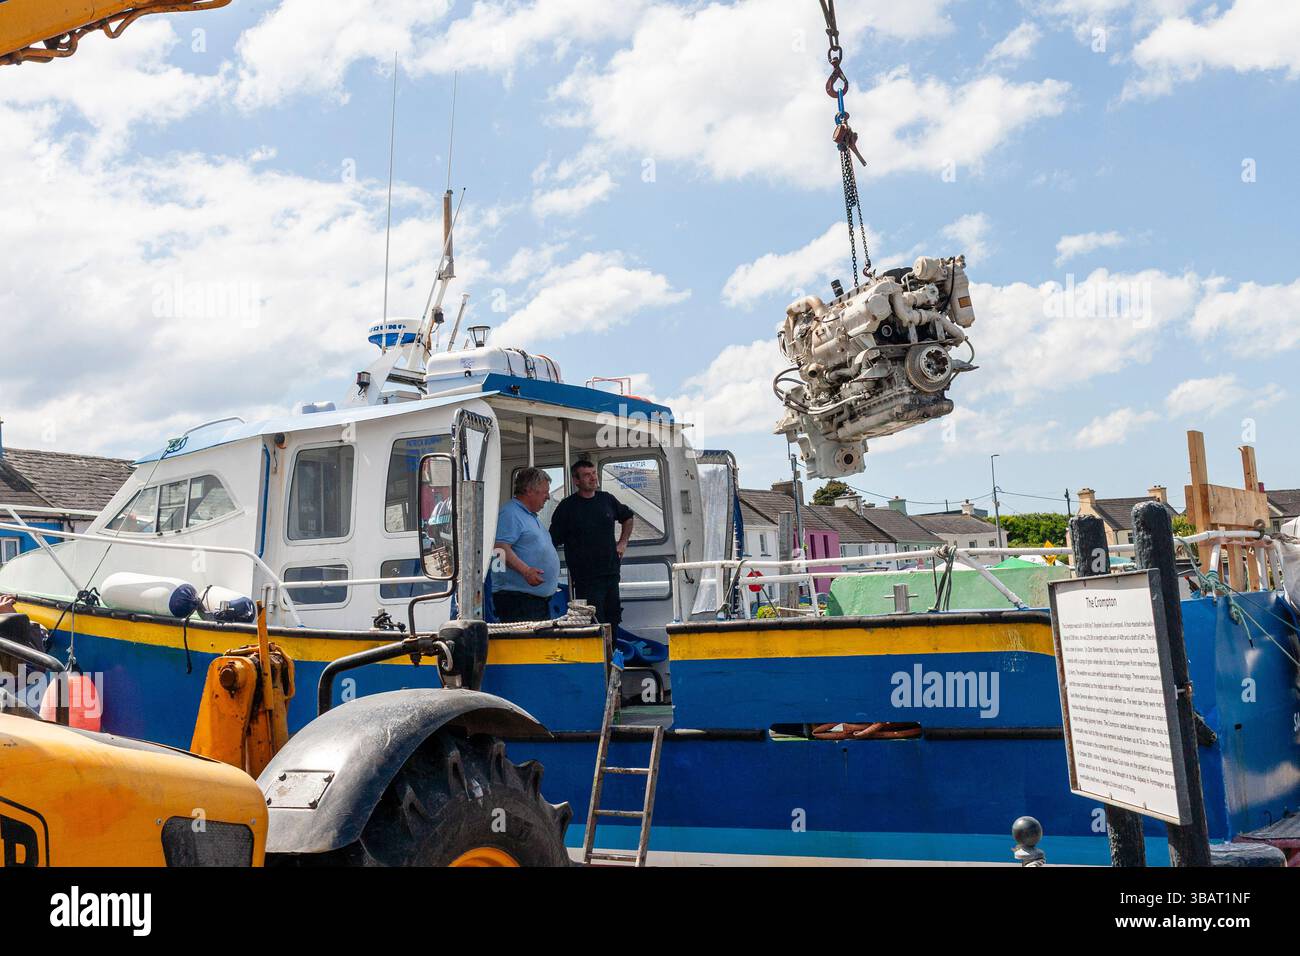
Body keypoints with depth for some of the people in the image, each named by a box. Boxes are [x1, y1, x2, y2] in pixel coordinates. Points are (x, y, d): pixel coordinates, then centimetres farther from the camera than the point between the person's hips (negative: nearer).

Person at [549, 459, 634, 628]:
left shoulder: (607, 499, 9)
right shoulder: (567, 507, -5)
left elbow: (628, 517, 28)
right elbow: (552, 541, -7)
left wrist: (623, 542, 18)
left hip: (611, 573, 5)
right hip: (585, 580, -5)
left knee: (613, 621, 10)